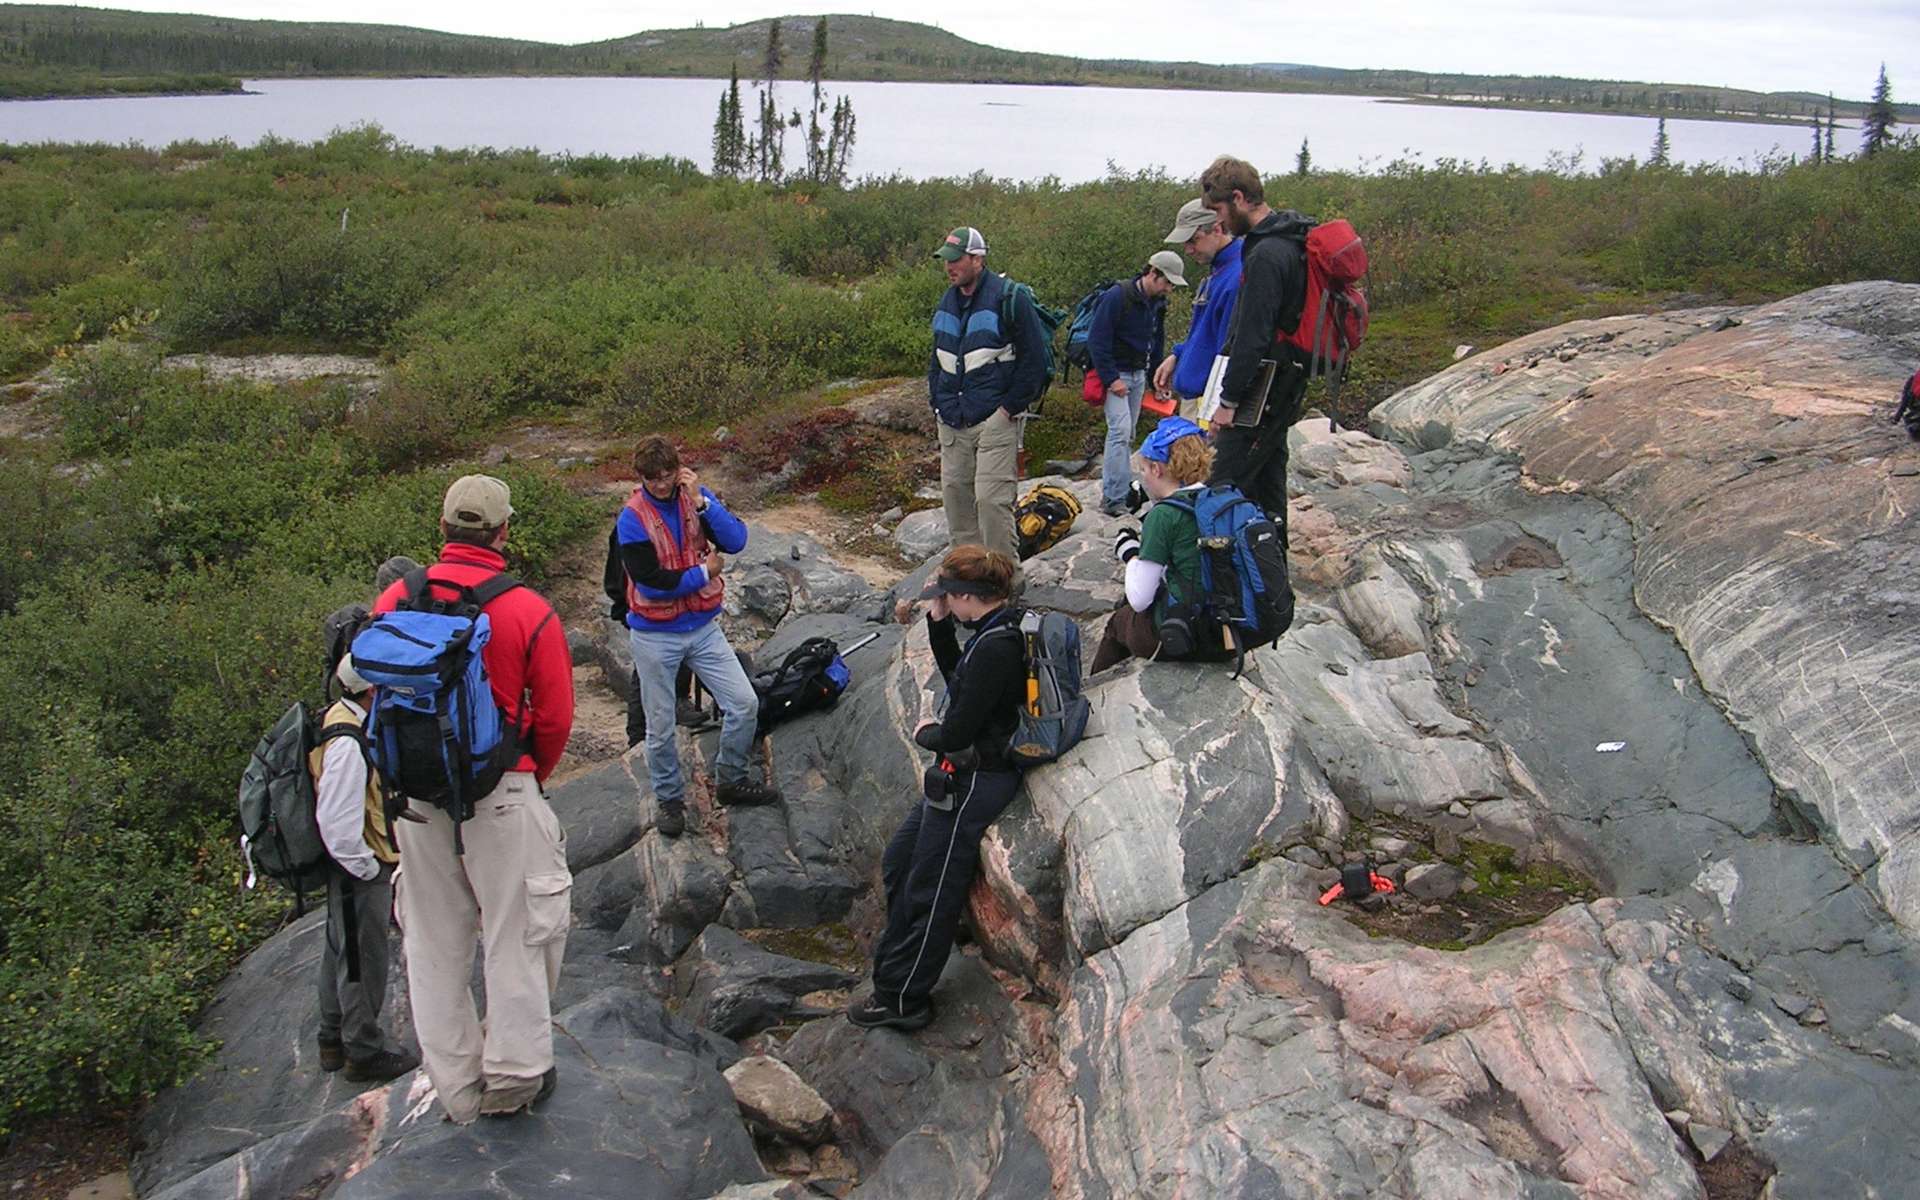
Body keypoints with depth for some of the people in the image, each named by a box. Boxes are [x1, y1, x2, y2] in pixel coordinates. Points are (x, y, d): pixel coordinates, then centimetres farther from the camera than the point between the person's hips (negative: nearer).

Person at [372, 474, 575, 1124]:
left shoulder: (394, 601, -3)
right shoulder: (529, 612, -13)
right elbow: (555, 718, -7)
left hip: (414, 794, 4)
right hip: (501, 791, -4)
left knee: (434, 941, 15)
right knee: (517, 932, 12)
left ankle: (458, 1087, 26)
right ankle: (513, 1072, 22)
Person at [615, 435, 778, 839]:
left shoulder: (696, 497, -2)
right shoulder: (632, 518, -14)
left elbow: (736, 542, -13)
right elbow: (651, 580, -21)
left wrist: (701, 502, -24)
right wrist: (704, 571, -11)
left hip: (703, 627, 3)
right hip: (655, 636, -3)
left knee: (744, 704, 1)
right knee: (661, 727, 8)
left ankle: (731, 781, 22)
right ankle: (668, 799, 29)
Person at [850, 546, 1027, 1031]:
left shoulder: (994, 648, -27)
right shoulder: (996, 633, 4)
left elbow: (957, 733, -26)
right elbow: (956, 676, 19)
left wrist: (926, 734, -3)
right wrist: (938, 622, 7)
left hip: (972, 781, -11)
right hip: (963, 773, 11)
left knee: (928, 894, 3)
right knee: (898, 863, 22)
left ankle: (901, 999, 17)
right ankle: (893, 970, 36)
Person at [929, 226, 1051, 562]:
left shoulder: (1006, 297, -9)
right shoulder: (948, 301, 14)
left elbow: (1034, 358, -9)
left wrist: (1011, 406, -10)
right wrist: (938, 402, 13)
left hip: (995, 420, -7)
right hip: (953, 422, 7)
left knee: (991, 498, -12)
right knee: (955, 494, 9)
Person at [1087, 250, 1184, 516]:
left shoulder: (1157, 302, 7)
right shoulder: (1117, 296, -16)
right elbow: (1097, 340, -17)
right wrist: (1111, 379, -19)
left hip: (1139, 374, 8)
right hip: (1115, 373, -8)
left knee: (1127, 434, 10)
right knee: (1120, 430, -16)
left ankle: (1123, 488, 16)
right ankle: (1113, 498, -16)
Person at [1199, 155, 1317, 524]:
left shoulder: (1266, 255, -19)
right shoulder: (1289, 240, 13)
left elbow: (1253, 337, -22)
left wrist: (1229, 400, -17)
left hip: (1261, 392, -10)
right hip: (1281, 389, 10)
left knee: (1222, 488, -9)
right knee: (1267, 482, 17)